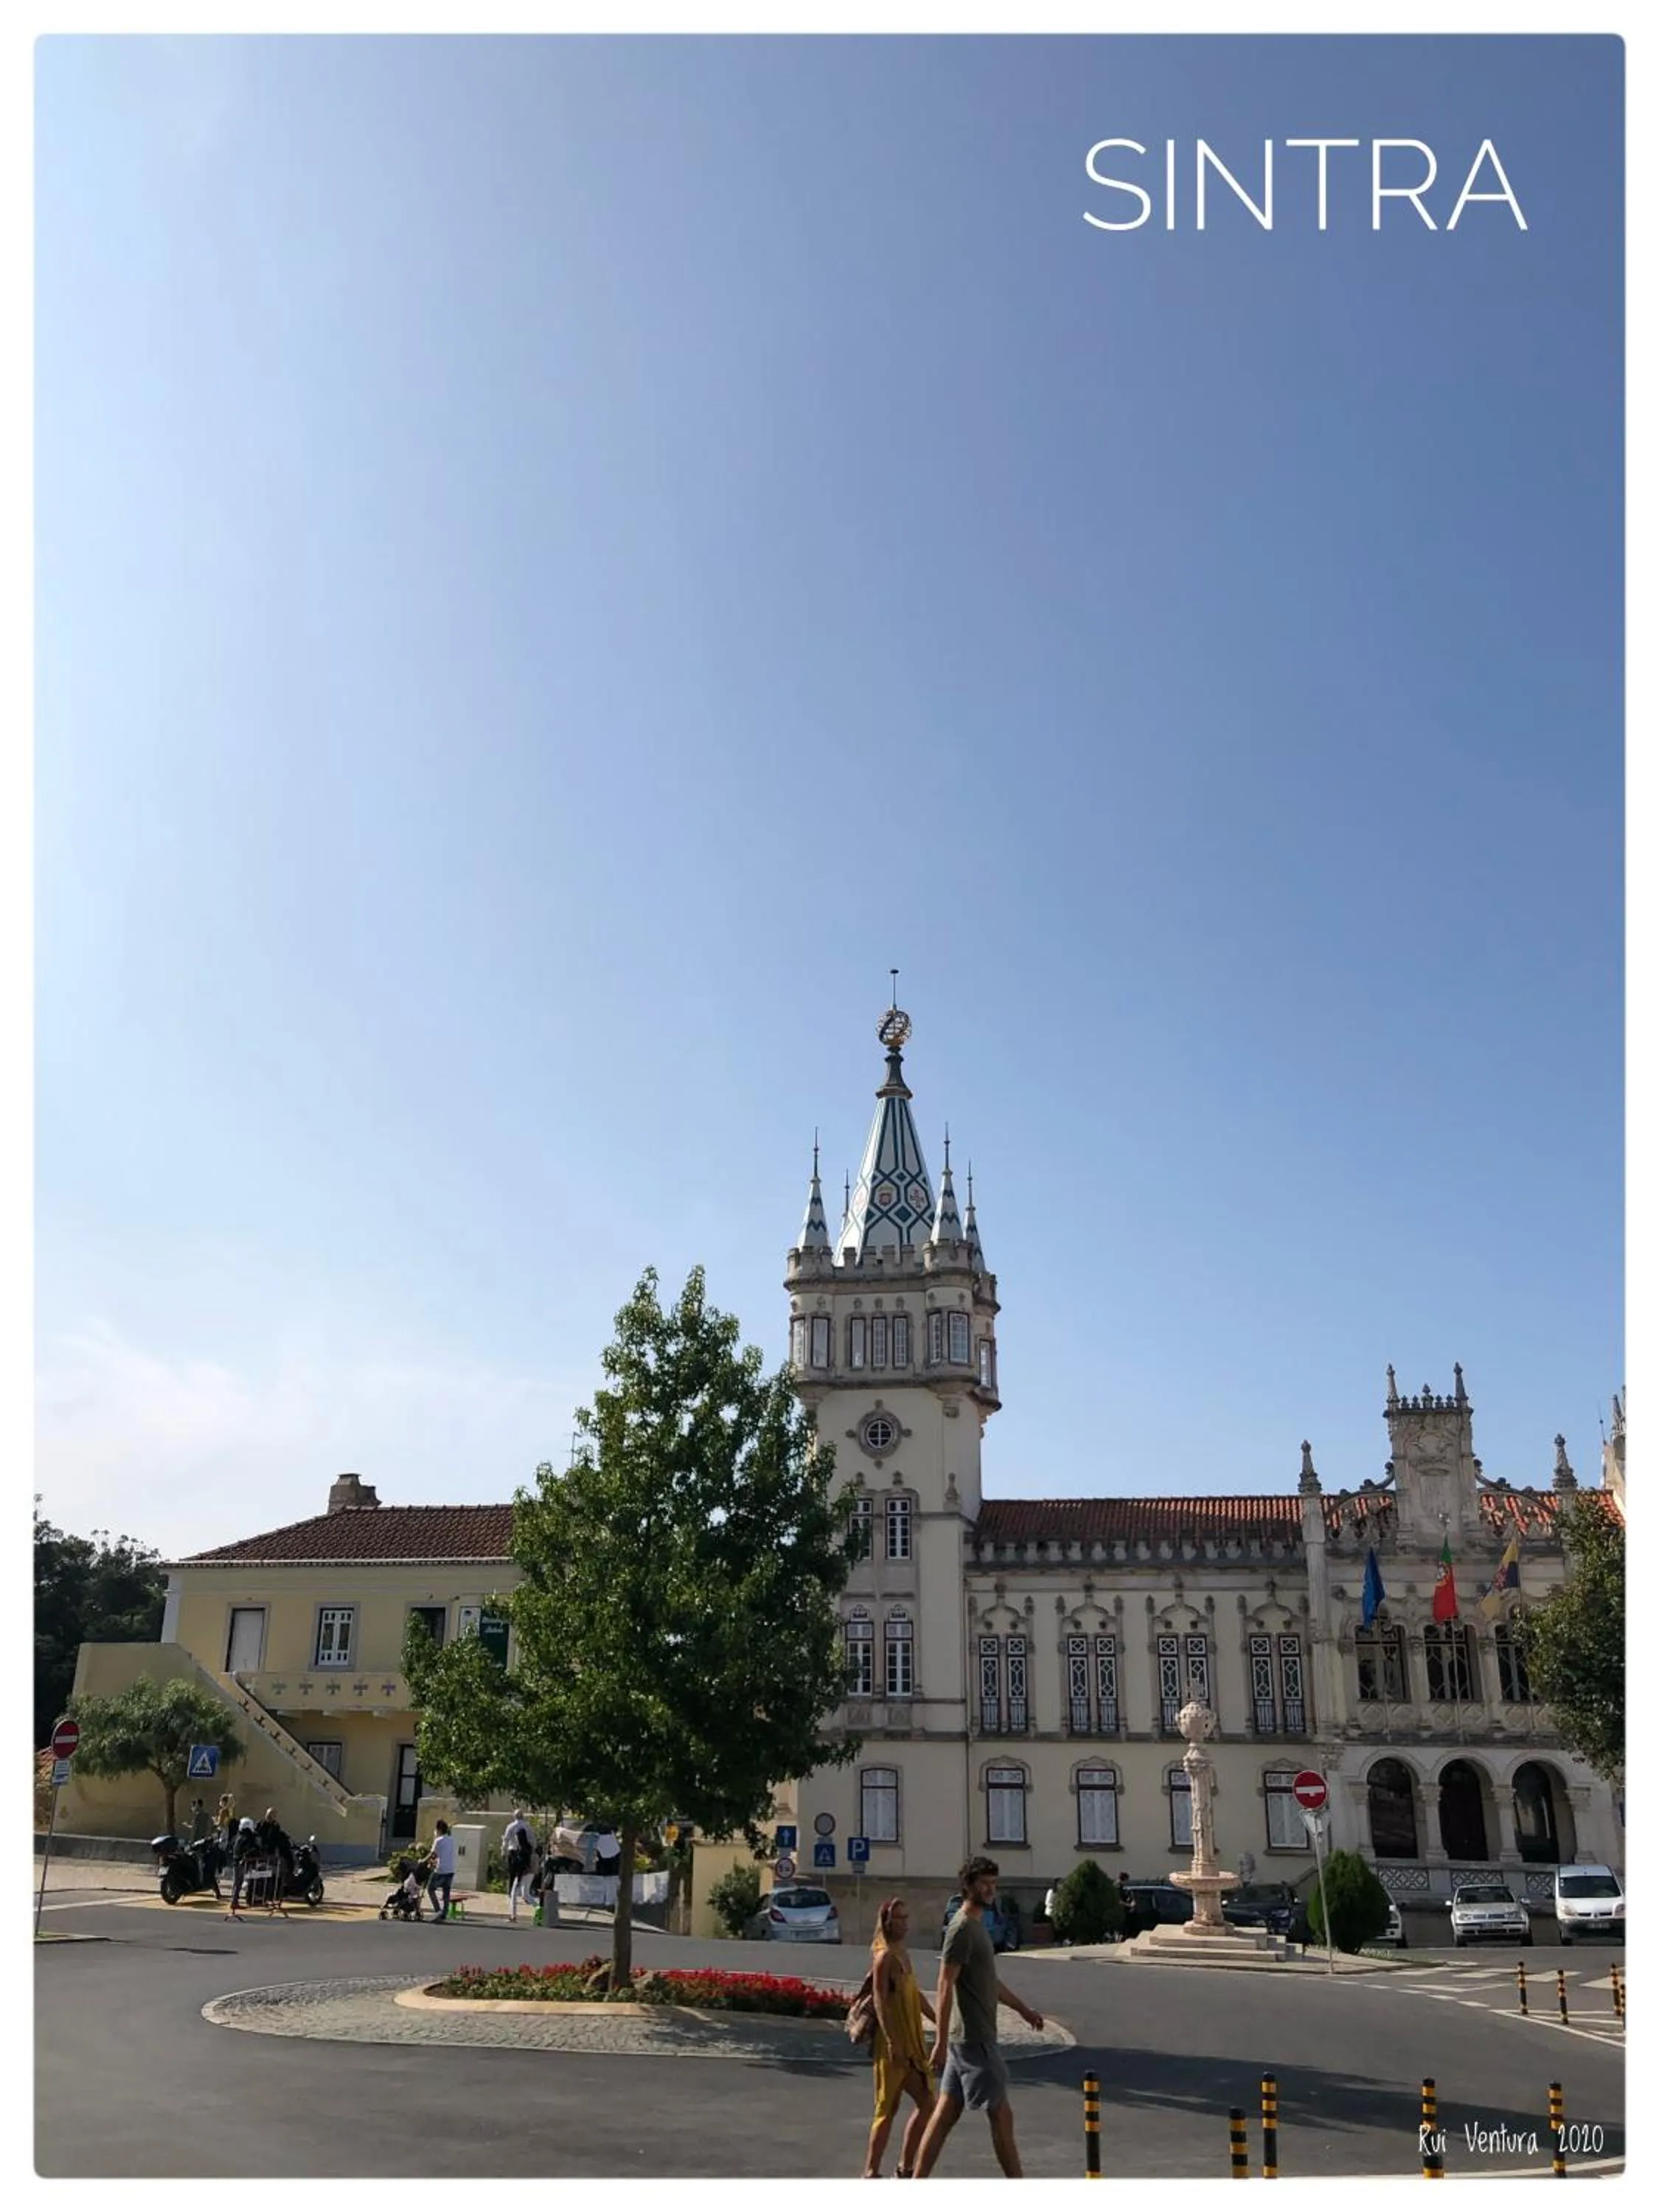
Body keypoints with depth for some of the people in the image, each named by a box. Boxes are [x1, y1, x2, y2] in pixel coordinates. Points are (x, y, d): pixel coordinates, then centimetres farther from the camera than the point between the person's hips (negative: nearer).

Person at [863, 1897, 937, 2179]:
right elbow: (880, 2002, -22)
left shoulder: (903, 1953, 11)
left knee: (927, 2103, 11)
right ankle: (871, 2173, 10)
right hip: (893, 2044, -9)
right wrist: (893, 2044, -27)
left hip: (913, 2043, 9)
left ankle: (906, 2169, 21)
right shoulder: (884, 1956, -16)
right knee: (888, 2109, -1)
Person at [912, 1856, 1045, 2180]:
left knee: (945, 2114, 10)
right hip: (973, 2040, -9)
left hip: (971, 2037, 9)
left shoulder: (977, 1926, 15)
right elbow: (945, 1988, -20)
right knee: (1001, 2115, 0)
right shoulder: (961, 1929, -16)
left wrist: (1023, 2008, 34)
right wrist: (941, 2042, -24)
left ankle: (918, 2185, 13)